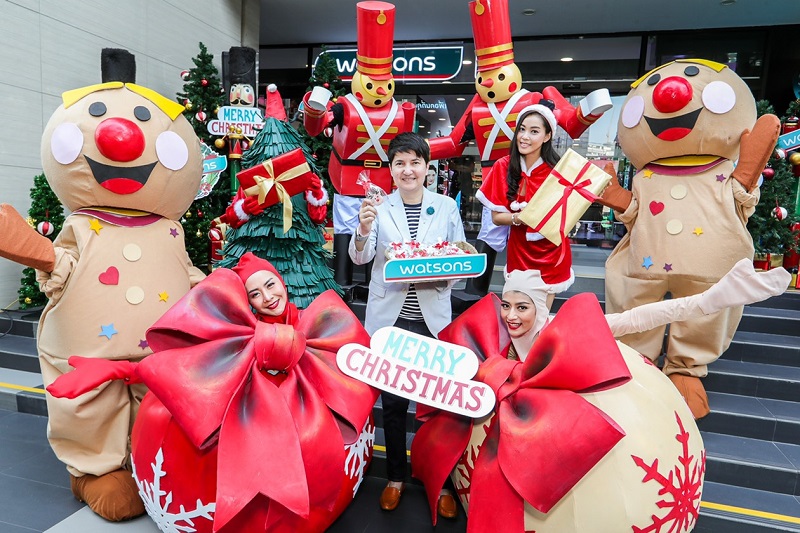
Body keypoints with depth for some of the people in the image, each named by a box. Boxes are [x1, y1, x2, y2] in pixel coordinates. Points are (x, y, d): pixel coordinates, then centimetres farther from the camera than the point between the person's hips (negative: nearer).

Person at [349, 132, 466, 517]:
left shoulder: (446, 207, 3)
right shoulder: (378, 206, 2)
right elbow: (360, 258, -8)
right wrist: (363, 230, -29)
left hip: (433, 317, 0)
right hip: (389, 316, 0)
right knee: (392, 400, 10)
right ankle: (395, 477, 30)